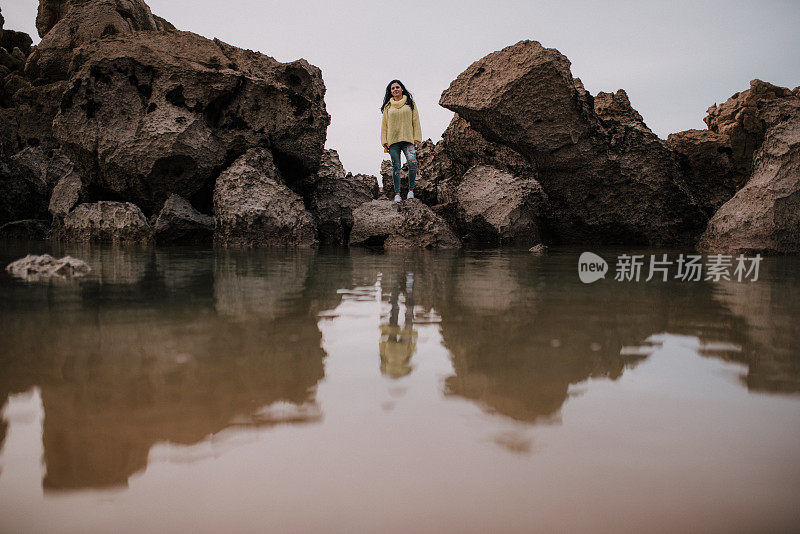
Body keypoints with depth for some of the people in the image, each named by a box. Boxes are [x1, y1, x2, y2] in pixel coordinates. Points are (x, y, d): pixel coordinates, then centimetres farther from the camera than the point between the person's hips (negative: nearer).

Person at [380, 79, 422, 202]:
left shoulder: (410, 103, 13)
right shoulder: (388, 106, 16)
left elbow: (416, 122, 10)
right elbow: (384, 124, 15)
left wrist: (417, 139, 0)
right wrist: (384, 142, 5)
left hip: (408, 139, -1)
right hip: (393, 141, 1)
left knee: (412, 162, -21)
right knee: (396, 167, -3)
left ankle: (411, 190, -10)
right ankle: (397, 193, 0)